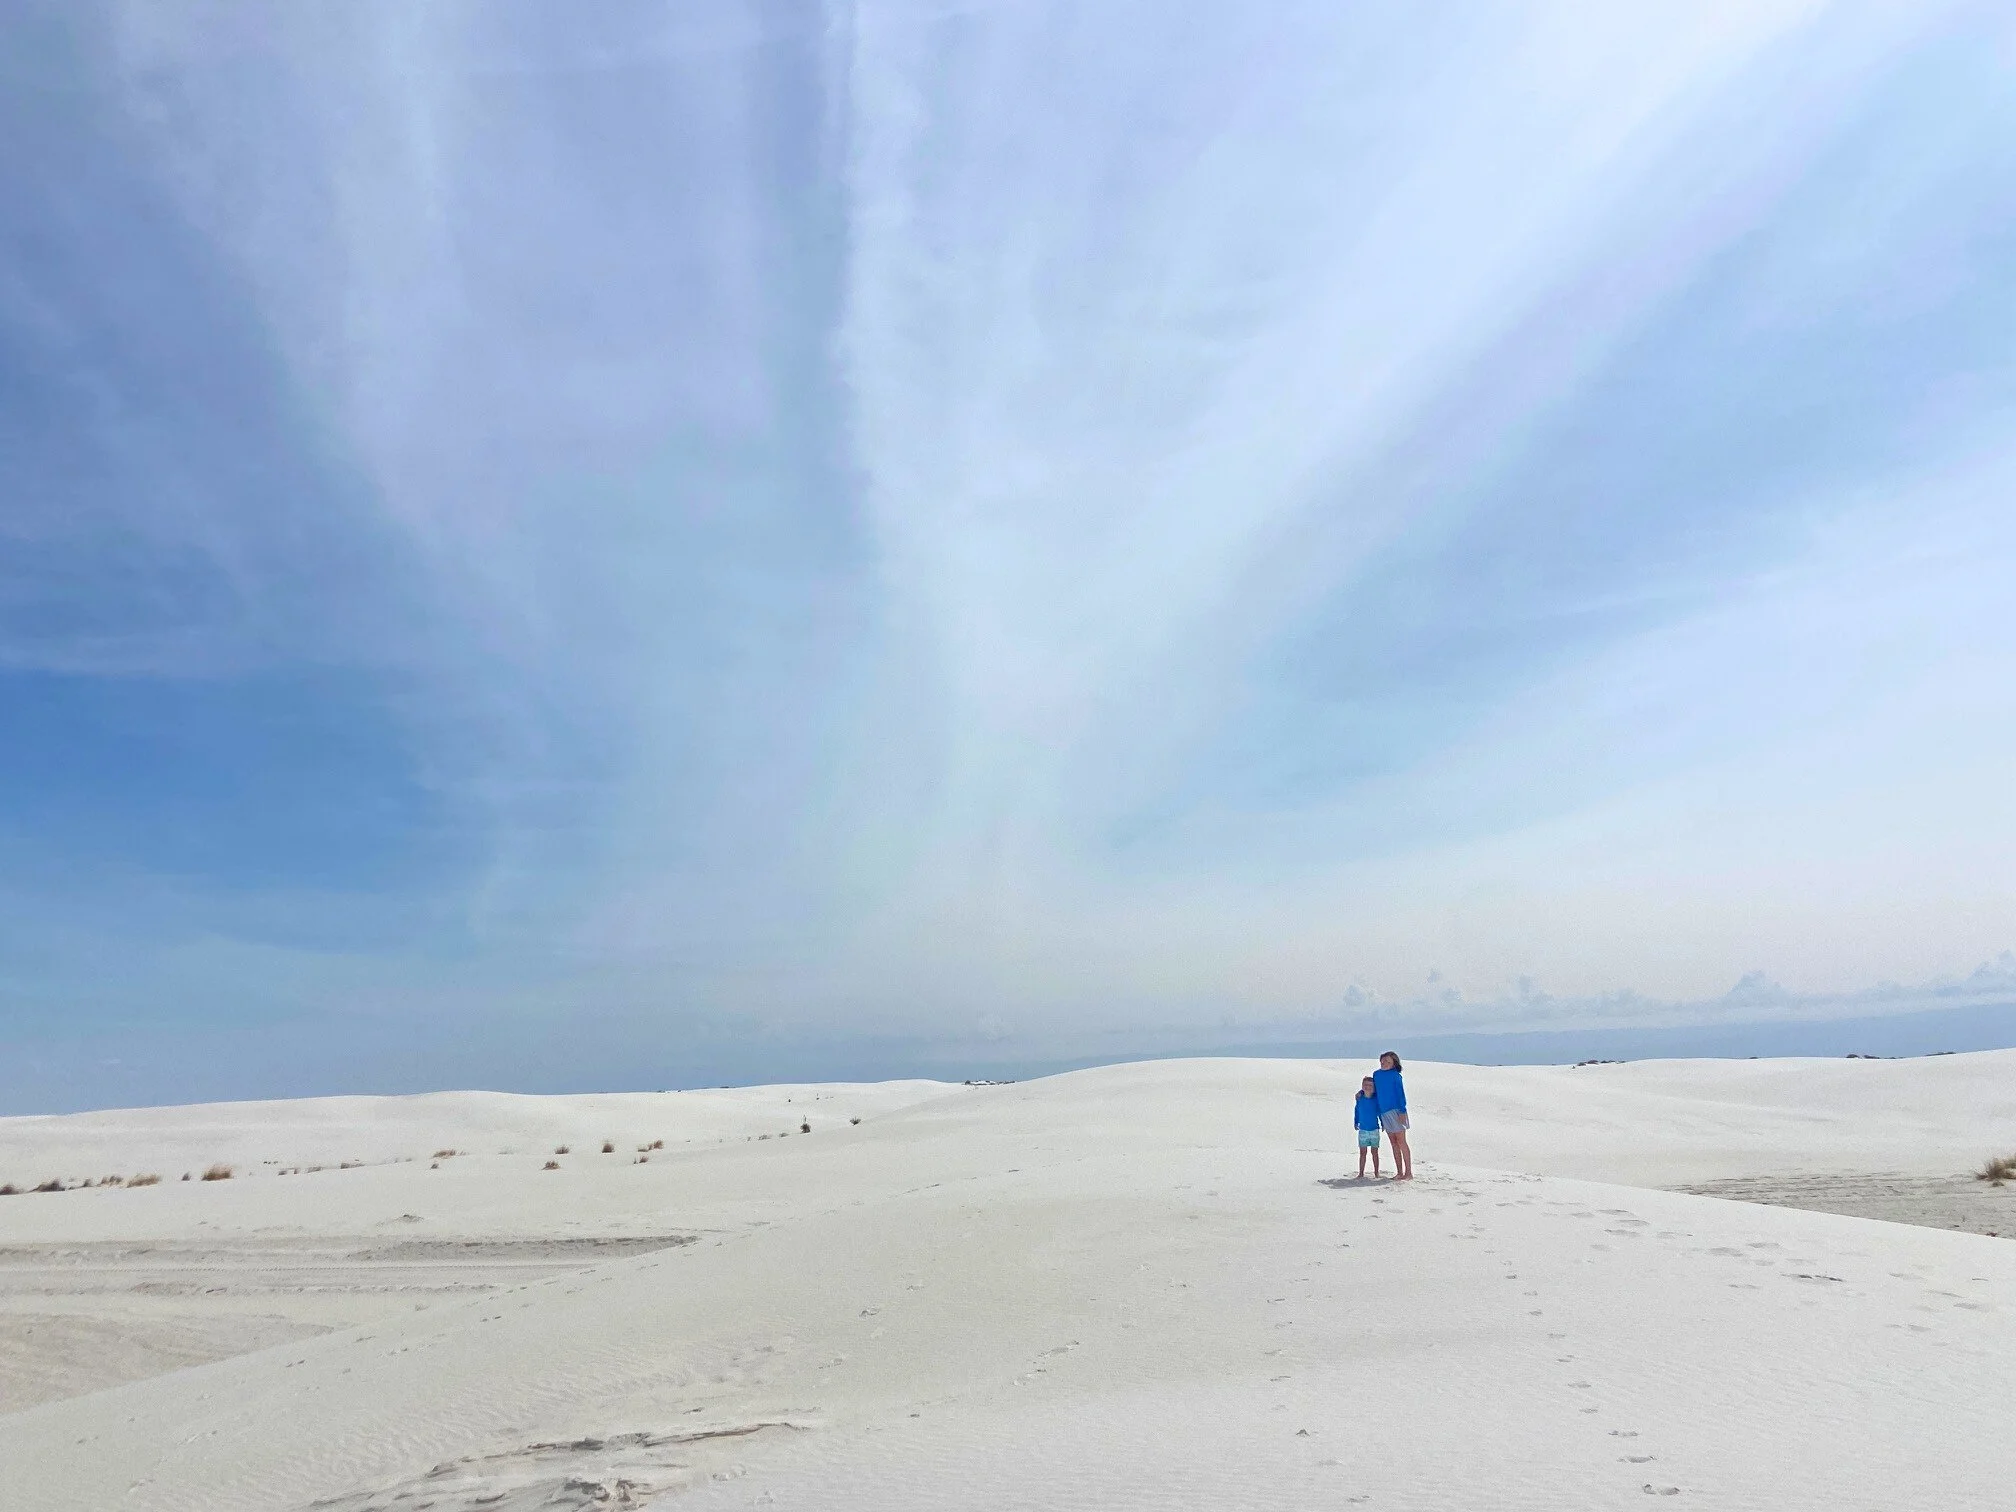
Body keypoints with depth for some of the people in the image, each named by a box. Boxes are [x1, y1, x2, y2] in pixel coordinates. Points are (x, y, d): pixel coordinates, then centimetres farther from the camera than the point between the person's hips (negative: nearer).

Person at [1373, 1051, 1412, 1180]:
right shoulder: (1376, 1074, 11)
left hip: (1395, 1110, -6)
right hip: (1383, 1112, 6)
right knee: (1394, 1143, 9)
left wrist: (1402, 1111, -16)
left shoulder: (1395, 1075, -8)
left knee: (1401, 1141, -5)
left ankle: (1409, 1173, -1)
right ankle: (1399, 1173, 13)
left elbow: (1400, 1093, -10)